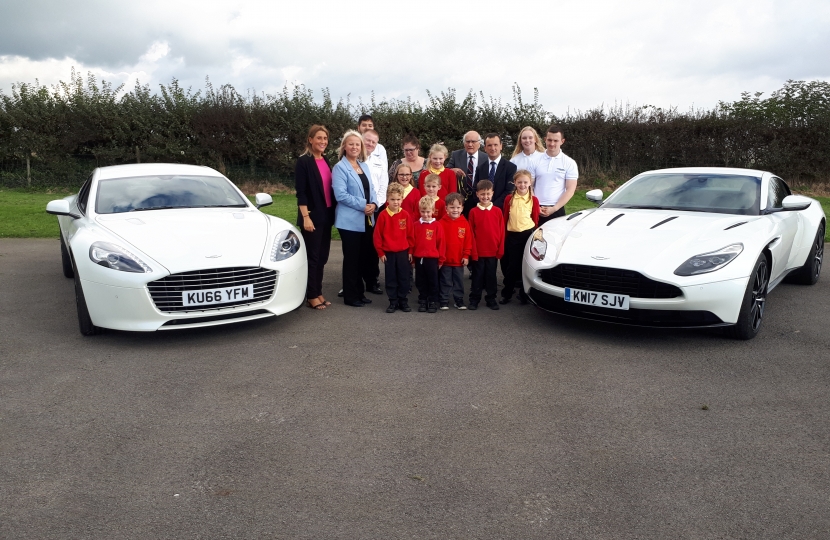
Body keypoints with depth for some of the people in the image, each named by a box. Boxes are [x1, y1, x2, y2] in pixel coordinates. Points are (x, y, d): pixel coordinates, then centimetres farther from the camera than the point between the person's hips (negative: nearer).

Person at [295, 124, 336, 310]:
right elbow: (301, 192, -13)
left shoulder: (326, 161, 14)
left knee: (322, 256, 10)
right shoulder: (304, 162, -8)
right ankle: (311, 296, 7)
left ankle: (318, 292, 19)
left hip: (326, 215, 7)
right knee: (313, 256, -1)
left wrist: (333, 212, 13)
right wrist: (305, 216, -19)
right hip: (312, 216, -7)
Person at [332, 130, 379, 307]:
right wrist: (363, 206, -18)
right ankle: (350, 296, 9)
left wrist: (373, 204, -5)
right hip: (350, 221, -7)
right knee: (351, 258, -1)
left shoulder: (364, 166, 15)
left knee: (365, 257, 10)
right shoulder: (340, 168, -8)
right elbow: (341, 194, -17)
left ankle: (360, 292, 22)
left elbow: (371, 189, 16)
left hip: (367, 220, 7)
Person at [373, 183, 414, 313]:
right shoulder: (383, 215, -6)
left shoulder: (405, 215, -3)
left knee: (404, 278, 7)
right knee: (391, 278, 7)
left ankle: (403, 301, 19)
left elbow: (410, 234, 3)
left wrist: (410, 250, 3)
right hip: (388, 253, -1)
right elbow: (377, 235, -3)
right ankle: (393, 302, 16)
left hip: (403, 252, 1)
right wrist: (380, 252, -3)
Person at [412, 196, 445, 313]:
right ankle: (422, 301, 22)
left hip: (432, 258, -3)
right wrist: (413, 258, 5)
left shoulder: (437, 226, -5)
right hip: (419, 258, 3)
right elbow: (412, 242, 6)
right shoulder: (416, 225, 4)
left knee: (433, 281, 6)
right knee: (421, 282, 11)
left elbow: (440, 243, -3)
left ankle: (433, 302, 15)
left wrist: (441, 259, -2)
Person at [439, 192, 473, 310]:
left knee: (459, 281, 13)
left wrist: (466, 255, -2)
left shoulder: (465, 223, -2)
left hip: (459, 260, 2)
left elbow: (468, 241, 1)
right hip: (445, 260, -2)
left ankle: (459, 301, 25)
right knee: (445, 282, 9)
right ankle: (444, 302, 19)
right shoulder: (442, 223, -8)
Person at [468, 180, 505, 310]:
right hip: (478, 252, -1)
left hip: (493, 251, 1)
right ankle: (474, 299, 19)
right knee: (477, 276, 8)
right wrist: (473, 251, -6)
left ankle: (491, 299, 23)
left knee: (491, 276, 11)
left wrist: (500, 250, 0)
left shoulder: (497, 211, 0)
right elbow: (471, 233, -3)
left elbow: (501, 232, 3)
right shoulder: (473, 212, -4)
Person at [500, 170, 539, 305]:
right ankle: (506, 293, 17)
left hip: (528, 234, -1)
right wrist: (503, 237, 3)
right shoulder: (509, 199, 3)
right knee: (511, 266, 6)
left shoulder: (534, 200, -1)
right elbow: (505, 219, 6)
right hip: (512, 235, 1)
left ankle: (524, 293, 20)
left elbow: (535, 220, 4)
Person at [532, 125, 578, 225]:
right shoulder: (536, 160, 6)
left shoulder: (570, 163, 2)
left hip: (557, 210, -1)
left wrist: (554, 209, -13)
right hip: (536, 210, 1)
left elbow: (570, 190, -3)